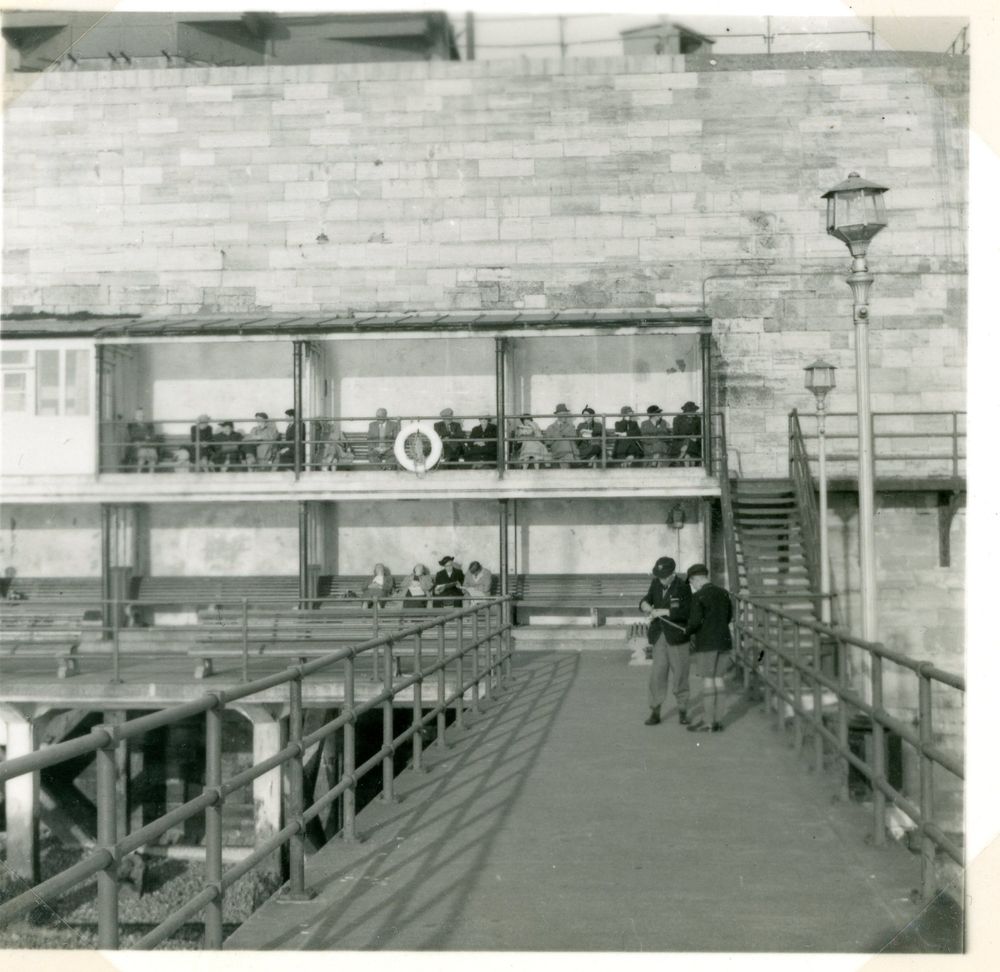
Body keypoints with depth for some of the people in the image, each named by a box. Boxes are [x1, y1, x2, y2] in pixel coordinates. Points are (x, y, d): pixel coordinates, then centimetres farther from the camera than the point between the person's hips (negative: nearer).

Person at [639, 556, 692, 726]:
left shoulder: (683, 587, -11)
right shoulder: (656, 583, 5)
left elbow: (687, 612, -20)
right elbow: (646, 601, 8)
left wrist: (663, 612, -25)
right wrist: (645, 605, -17)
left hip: (677, 636, -4)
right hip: (660, 636, 4)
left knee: (680, 674, 3)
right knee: (657, 675, -1)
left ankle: (683, 712, 14)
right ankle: (655, 712, 3)